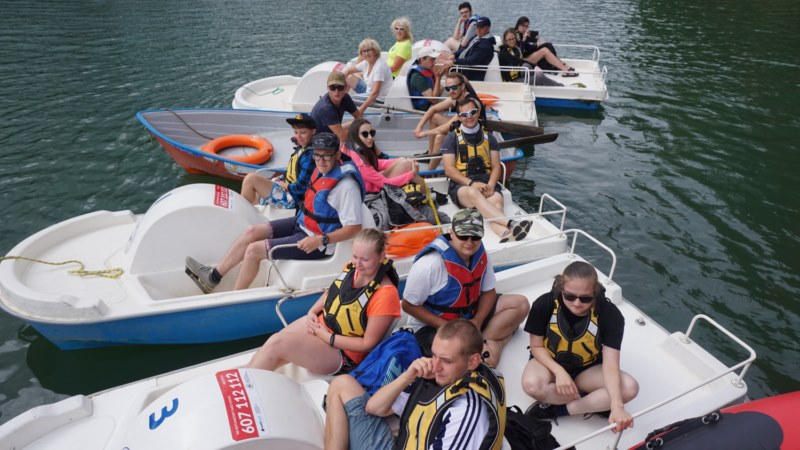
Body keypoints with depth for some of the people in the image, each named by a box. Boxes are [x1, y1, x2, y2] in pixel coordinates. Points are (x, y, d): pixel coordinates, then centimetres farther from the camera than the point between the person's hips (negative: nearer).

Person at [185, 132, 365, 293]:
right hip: (302, 223, 9)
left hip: (317, 242, -9)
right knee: (252, 231, 6)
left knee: (254, 249, -11)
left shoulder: (347, 185, -26)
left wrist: (321, 240, -30)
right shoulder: (323, 169, 2)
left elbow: (354, 227, -28)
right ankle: (213, 276, 20)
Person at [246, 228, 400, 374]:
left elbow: (367, 344, -18)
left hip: (343, 352, -6)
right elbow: (332, 291, 14)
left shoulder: (386, 294, -25)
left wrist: (327, 336, -16)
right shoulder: (353, 267, -7)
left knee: (277, 343, -18)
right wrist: (312, 311, -2)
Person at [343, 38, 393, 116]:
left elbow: (375, 93, -34)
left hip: (379, 99, -9)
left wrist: (361, 109, -39)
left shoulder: (380, 66, -26)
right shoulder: (366, 63, 0)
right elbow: (349, 70, 16)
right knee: (349, 77, 16)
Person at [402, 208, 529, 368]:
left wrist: (477, 321, -15)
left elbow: (488, 291, 4)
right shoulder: (430, 264, -26)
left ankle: (485, 343, -13)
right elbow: (409, 305, -17)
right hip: (432, 326, -7)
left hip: (470, 316, 7)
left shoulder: (480, 253, -7)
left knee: (520, 304, -6)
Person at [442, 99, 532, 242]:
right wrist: (472, 183, -17)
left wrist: (490, 185, -11)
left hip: (486, 182, 3)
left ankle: (505, 233, -61)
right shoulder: (452, 138, 6)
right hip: (461, 185, -3)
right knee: (473, 193, -39)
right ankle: (511, 223, -57)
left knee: (497, 201, -32)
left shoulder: (488, 137, 16)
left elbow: (496, 167, 11)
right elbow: (449, 170, -3)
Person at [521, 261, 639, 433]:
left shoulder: (610, 314, -24)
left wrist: (617, 406, -44)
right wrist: (559, 371, -30)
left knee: (629, 388, -25)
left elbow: (610, 364, -29)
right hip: (550, 362, -1)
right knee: (531, 384, -35)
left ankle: (556, 409, -17)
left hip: (587, 368, 2)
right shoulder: (544, 304, -25)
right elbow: (537, 346, -12)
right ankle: (595, 404, -12)